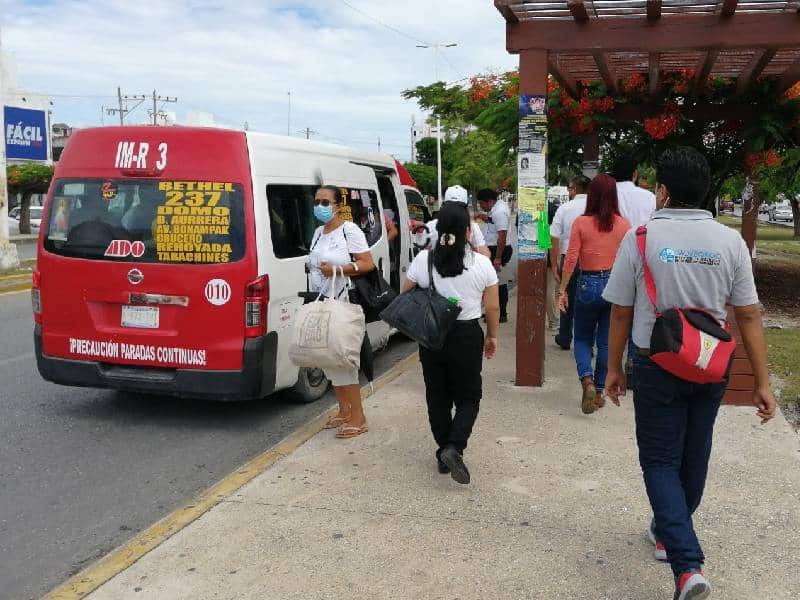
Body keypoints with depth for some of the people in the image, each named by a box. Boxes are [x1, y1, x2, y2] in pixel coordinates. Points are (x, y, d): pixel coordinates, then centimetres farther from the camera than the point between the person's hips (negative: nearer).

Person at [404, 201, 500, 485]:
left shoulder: (423, 260, -6)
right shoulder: (482, 263, -8)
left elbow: (405, 296, 4)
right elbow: (492, 307, -2)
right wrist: (492, 336, 13)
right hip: (467, 336, -1)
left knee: (438, 397, 14)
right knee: (468, 397, 10)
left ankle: (444, 453, 20)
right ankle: (454, 447, -10)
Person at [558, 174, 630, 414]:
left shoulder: (581, 223, -9)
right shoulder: (624, 225, -4)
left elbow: (571, 260, -9)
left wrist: (562, 290, -2)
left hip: (588, 285, -1)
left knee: (583, 339, 15)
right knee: (606, 341, 13)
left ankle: (587, 380, -8)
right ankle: (599, 392, 20)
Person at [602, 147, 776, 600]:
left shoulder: (640, 238, -11)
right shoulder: (730, 241, -5)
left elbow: (621, 312, -6)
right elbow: (749, 315, -4)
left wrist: (614, 368, 7)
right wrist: (763, 382, 3)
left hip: (657, 365, -3)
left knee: (660, 461, 6)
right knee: (694, 457, 20)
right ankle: (669, 533, 41)